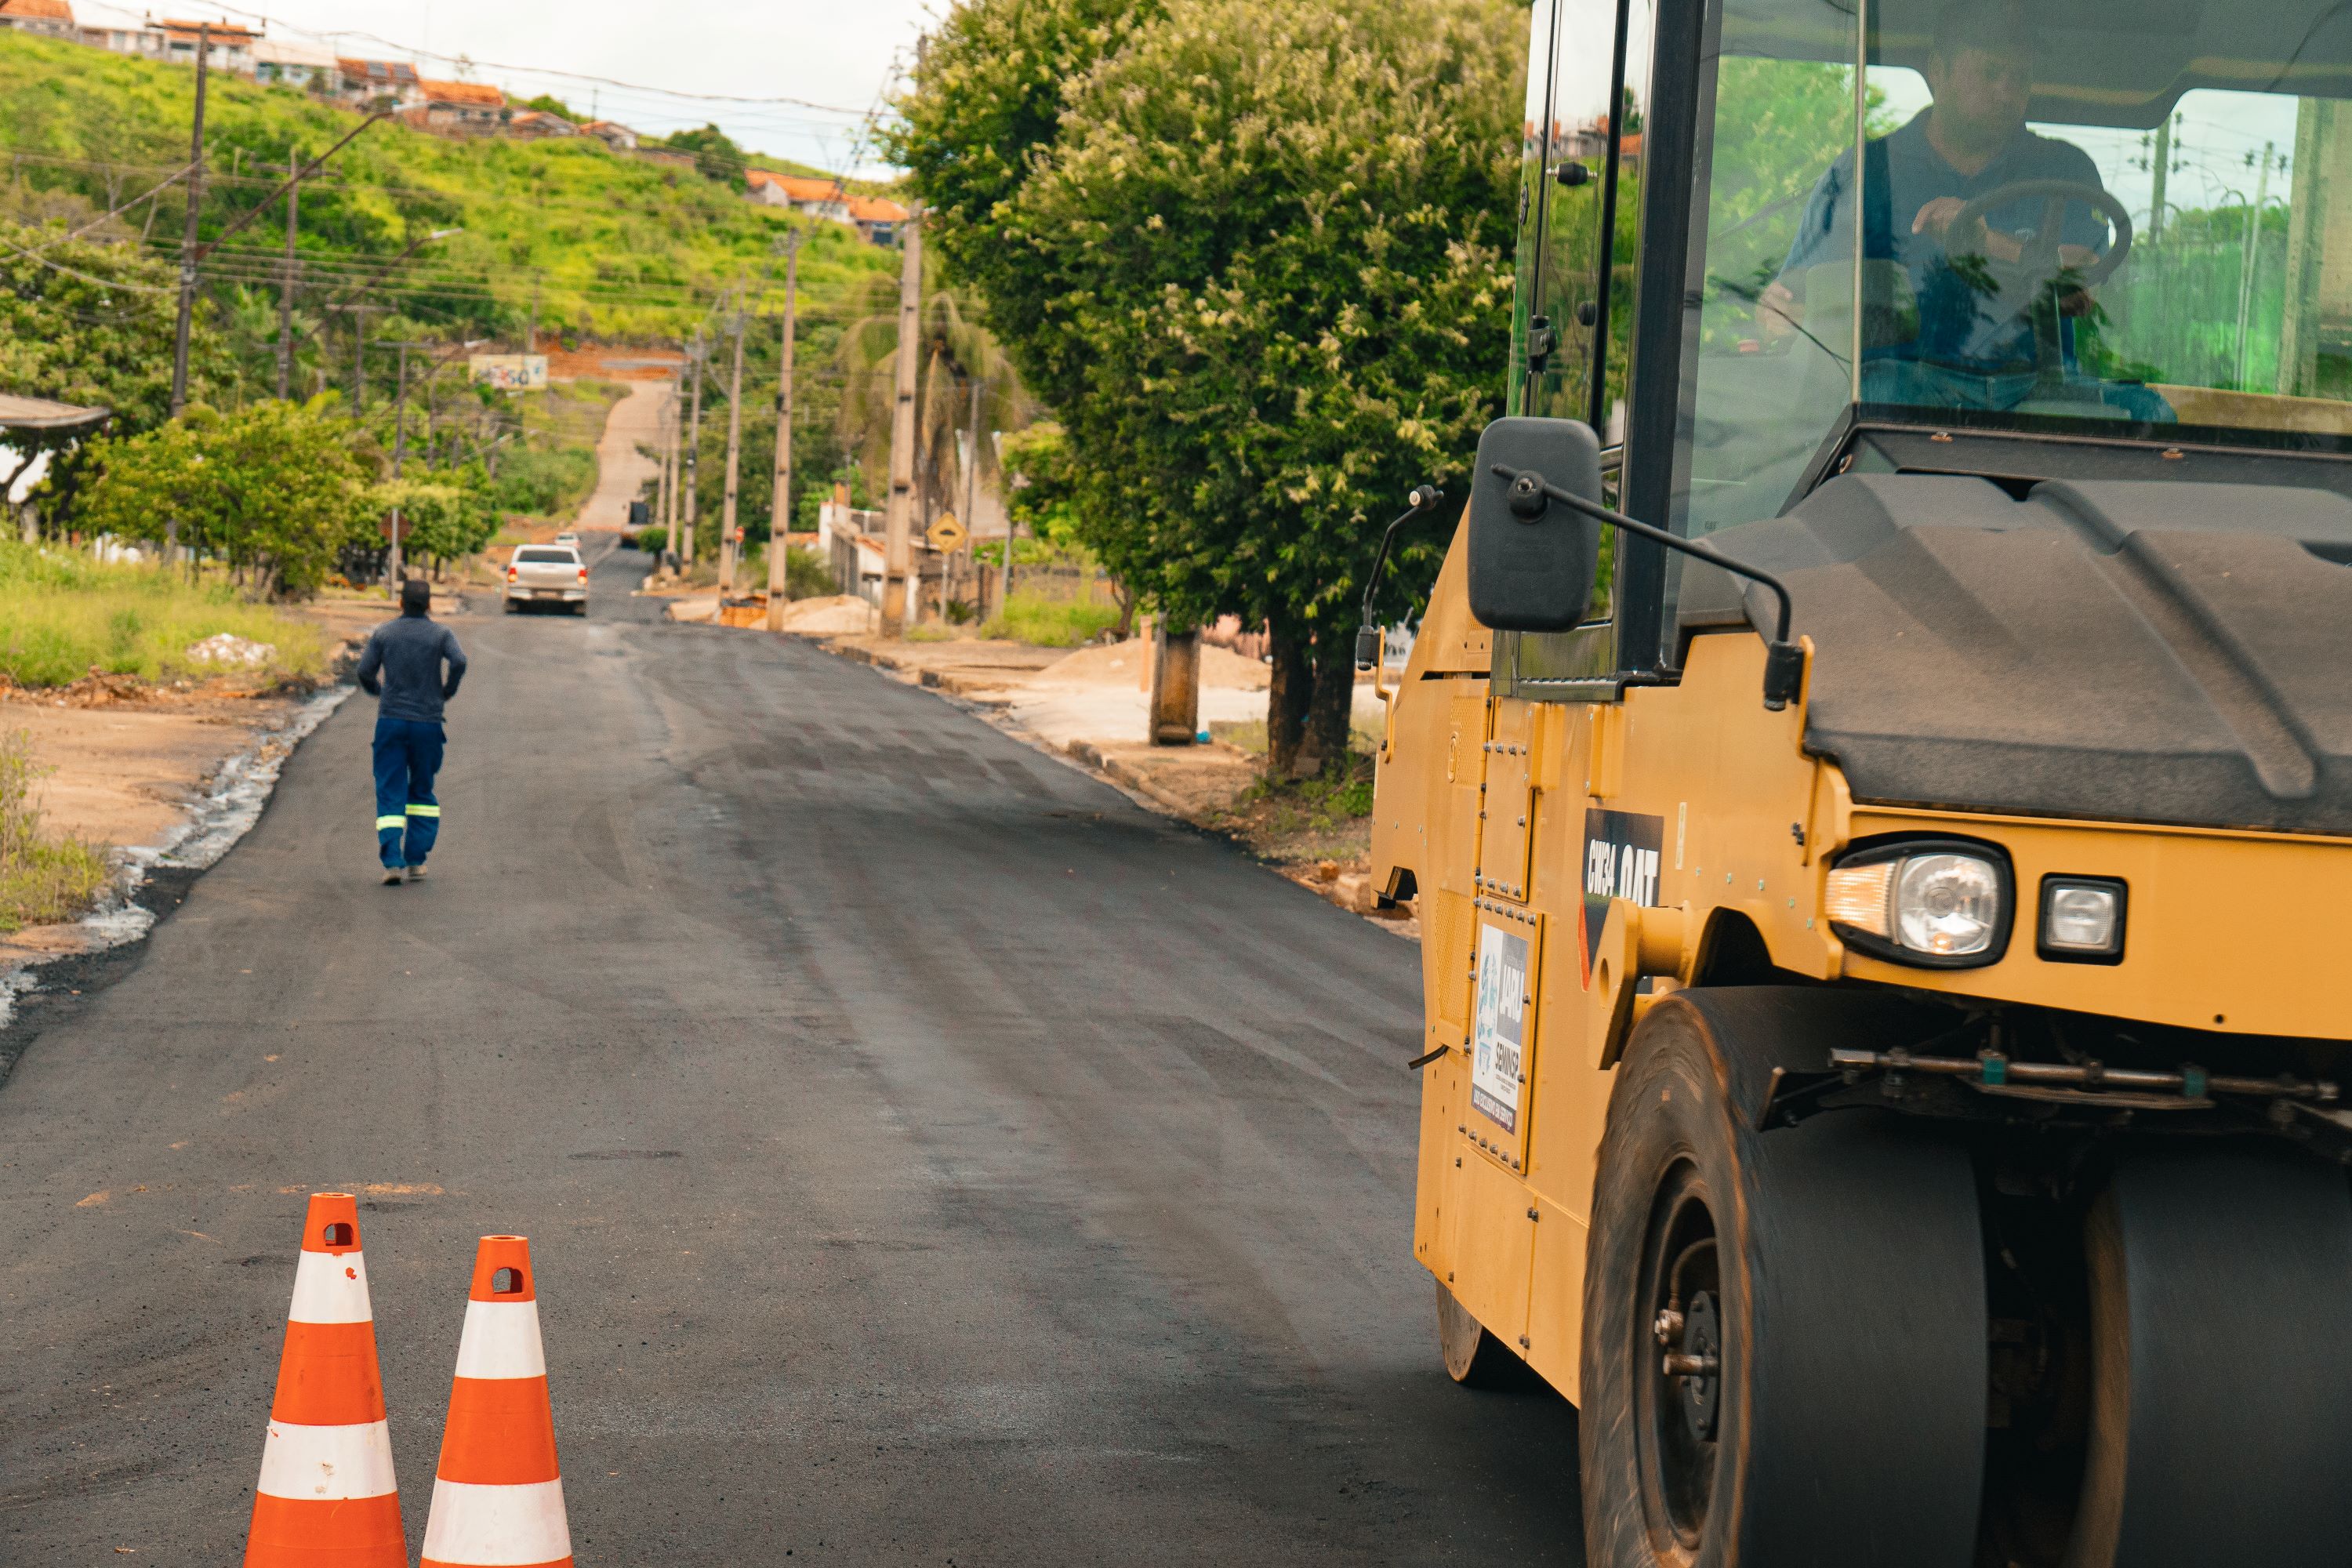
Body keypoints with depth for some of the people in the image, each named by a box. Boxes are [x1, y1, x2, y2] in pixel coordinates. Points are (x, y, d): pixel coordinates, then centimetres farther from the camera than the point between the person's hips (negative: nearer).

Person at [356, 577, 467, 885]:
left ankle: (392, 861, -14)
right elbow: (459, 662, -15)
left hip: (390, 721, 0)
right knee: (422, 791, 14)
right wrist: (447, 692, 1)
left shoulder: (383, 634, 4)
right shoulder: (441, 634, 1)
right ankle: (416, 860, 9)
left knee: (390, 794, 0)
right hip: (427, 721, 0)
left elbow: (364, 671, -3)